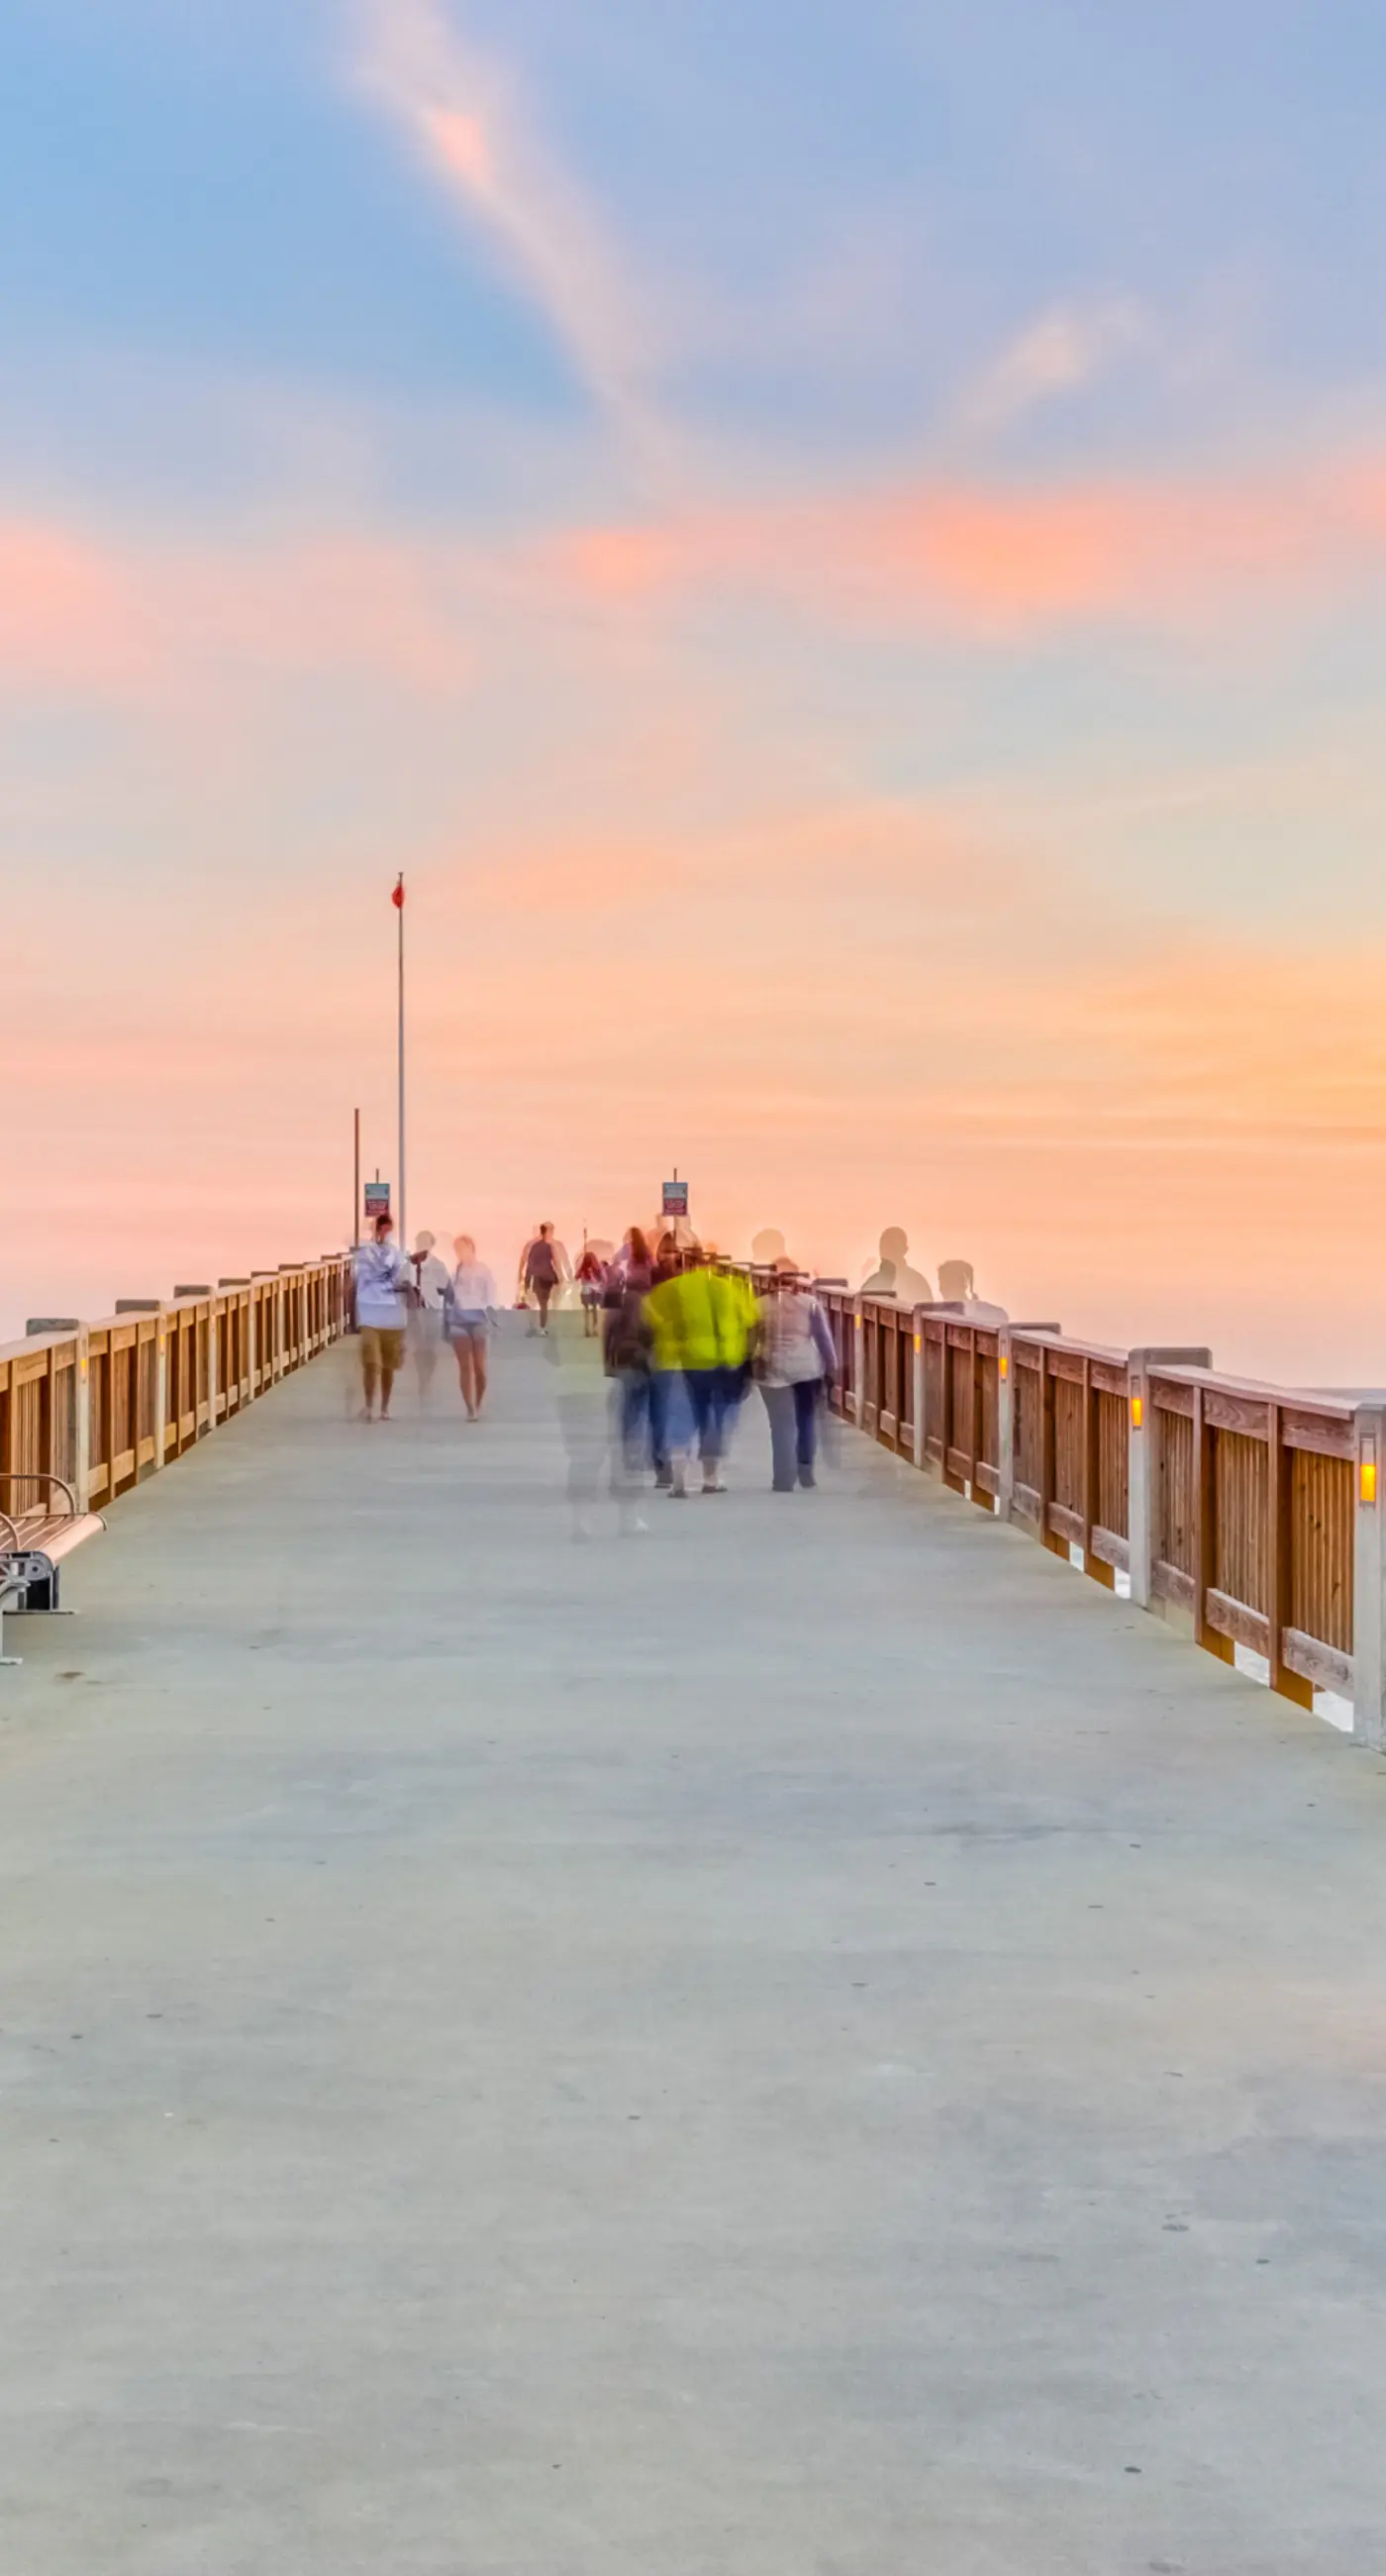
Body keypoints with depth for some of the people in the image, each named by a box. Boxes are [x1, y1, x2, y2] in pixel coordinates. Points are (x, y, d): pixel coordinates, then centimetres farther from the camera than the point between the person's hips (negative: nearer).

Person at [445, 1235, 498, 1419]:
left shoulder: (482, 1270, 4)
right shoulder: (454, 1272, 8)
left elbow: (490, 1297, 2)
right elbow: (449, 1298, 10)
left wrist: (490, 1319, -7)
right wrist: (446, 1323, 6)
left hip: (478, 1319, -1)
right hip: (459, 1321, 1)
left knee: (480, 1367, -1)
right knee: (465, 1366, -4)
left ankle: (479, 1406, 15)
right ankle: (470, 1409, -7)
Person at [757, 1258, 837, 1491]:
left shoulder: (760, 1305, 3)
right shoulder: (810, 1303, 1)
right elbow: (824, 1337, 1)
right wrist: (831, 1368, 9)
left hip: (773, 1370, 0)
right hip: (806, 1367, 0)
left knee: (782, 1426, 2)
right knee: (807, 1420, 19)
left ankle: (784, 1479, -2)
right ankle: (805, 1470, 21)